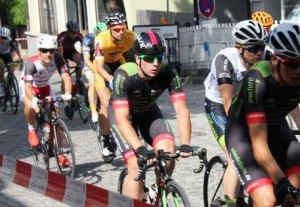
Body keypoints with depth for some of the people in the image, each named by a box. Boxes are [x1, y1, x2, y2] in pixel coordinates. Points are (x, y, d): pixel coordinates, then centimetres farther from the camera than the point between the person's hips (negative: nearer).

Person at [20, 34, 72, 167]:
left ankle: (59, 153, 8)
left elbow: (66, 77, -35)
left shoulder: (57, 59, -28)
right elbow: (28, 86, -45)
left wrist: (67, 93, -54)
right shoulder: (31, 63, -36)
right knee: (31, 106, -37)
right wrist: (34, 99, -65)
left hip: (45, 87, 4)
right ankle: (31, 130, -8)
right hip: (29, 87, -4)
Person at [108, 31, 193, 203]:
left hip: (148, 111, 3)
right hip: (122, 113, -3)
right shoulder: (124, 76, -35)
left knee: (168, 151, -20)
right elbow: (122, 119, -38)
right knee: (136, 166, -19)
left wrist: (185, 144, -43)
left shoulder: (169, 72, -27)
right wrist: (140, 148, -50)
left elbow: (182, 110, -29)